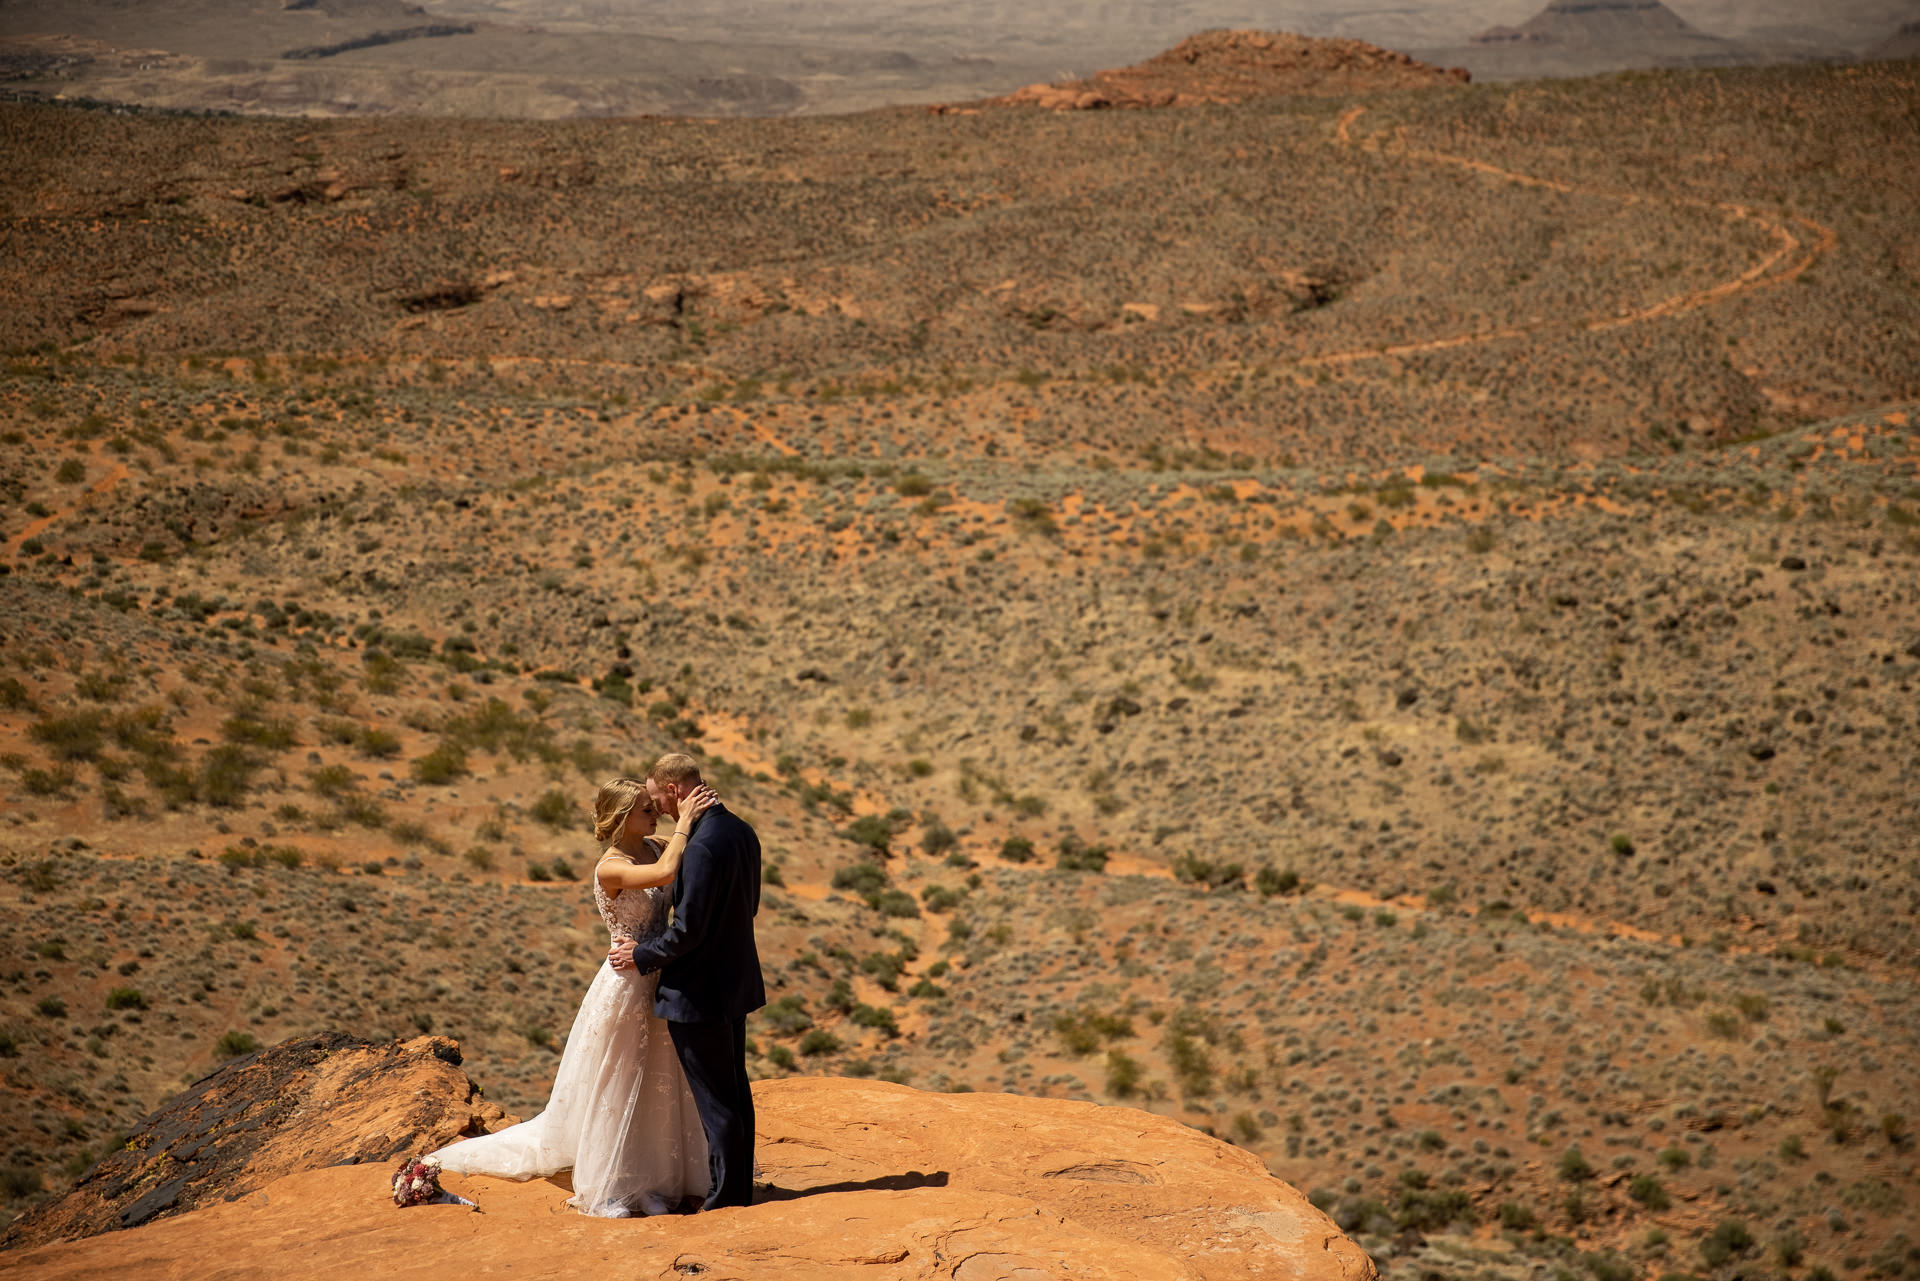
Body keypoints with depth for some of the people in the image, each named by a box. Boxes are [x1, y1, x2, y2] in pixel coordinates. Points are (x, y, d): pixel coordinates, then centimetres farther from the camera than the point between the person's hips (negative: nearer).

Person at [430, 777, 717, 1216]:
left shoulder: (652, 849, 1)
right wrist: (684, 821, -29)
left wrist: (695, 820, -7)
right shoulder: (610, 869, -23)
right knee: (613, 1087, 7)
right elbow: (665, 874, -39)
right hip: (625, 986, -7)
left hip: (658, 982, 7)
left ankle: (646, 1184, 26)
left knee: (655, 1086, 14)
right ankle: (603, 1191, 20)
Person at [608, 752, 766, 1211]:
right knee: (735, 1093, 17)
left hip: (698, 992, -10)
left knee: (716, 1100, 1)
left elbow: (688, 929, -25)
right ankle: (740, 1188, 27)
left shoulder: (702, 846, -25)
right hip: (735, 982, 10)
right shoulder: (741, 832, 5)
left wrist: (642, 955, -8)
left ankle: (726, 1199, 9)